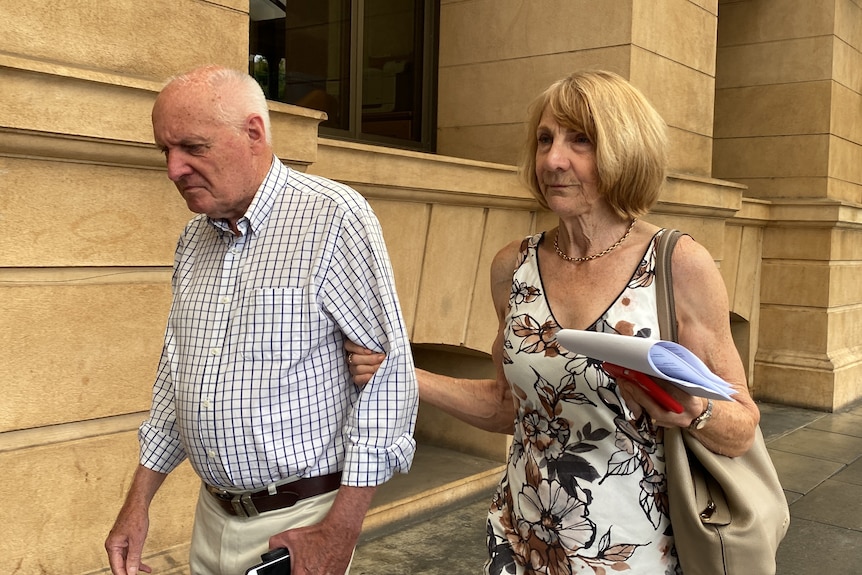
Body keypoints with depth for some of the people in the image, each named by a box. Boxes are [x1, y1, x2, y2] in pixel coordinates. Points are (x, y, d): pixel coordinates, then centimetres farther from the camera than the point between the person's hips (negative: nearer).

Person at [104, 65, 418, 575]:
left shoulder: (333, 218, -17)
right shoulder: (194, 239, 6)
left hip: (300, 520, -6)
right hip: (213, 514, 7)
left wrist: (341, 530, -18)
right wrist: (139, 501, 12)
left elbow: (388, 371, -18)